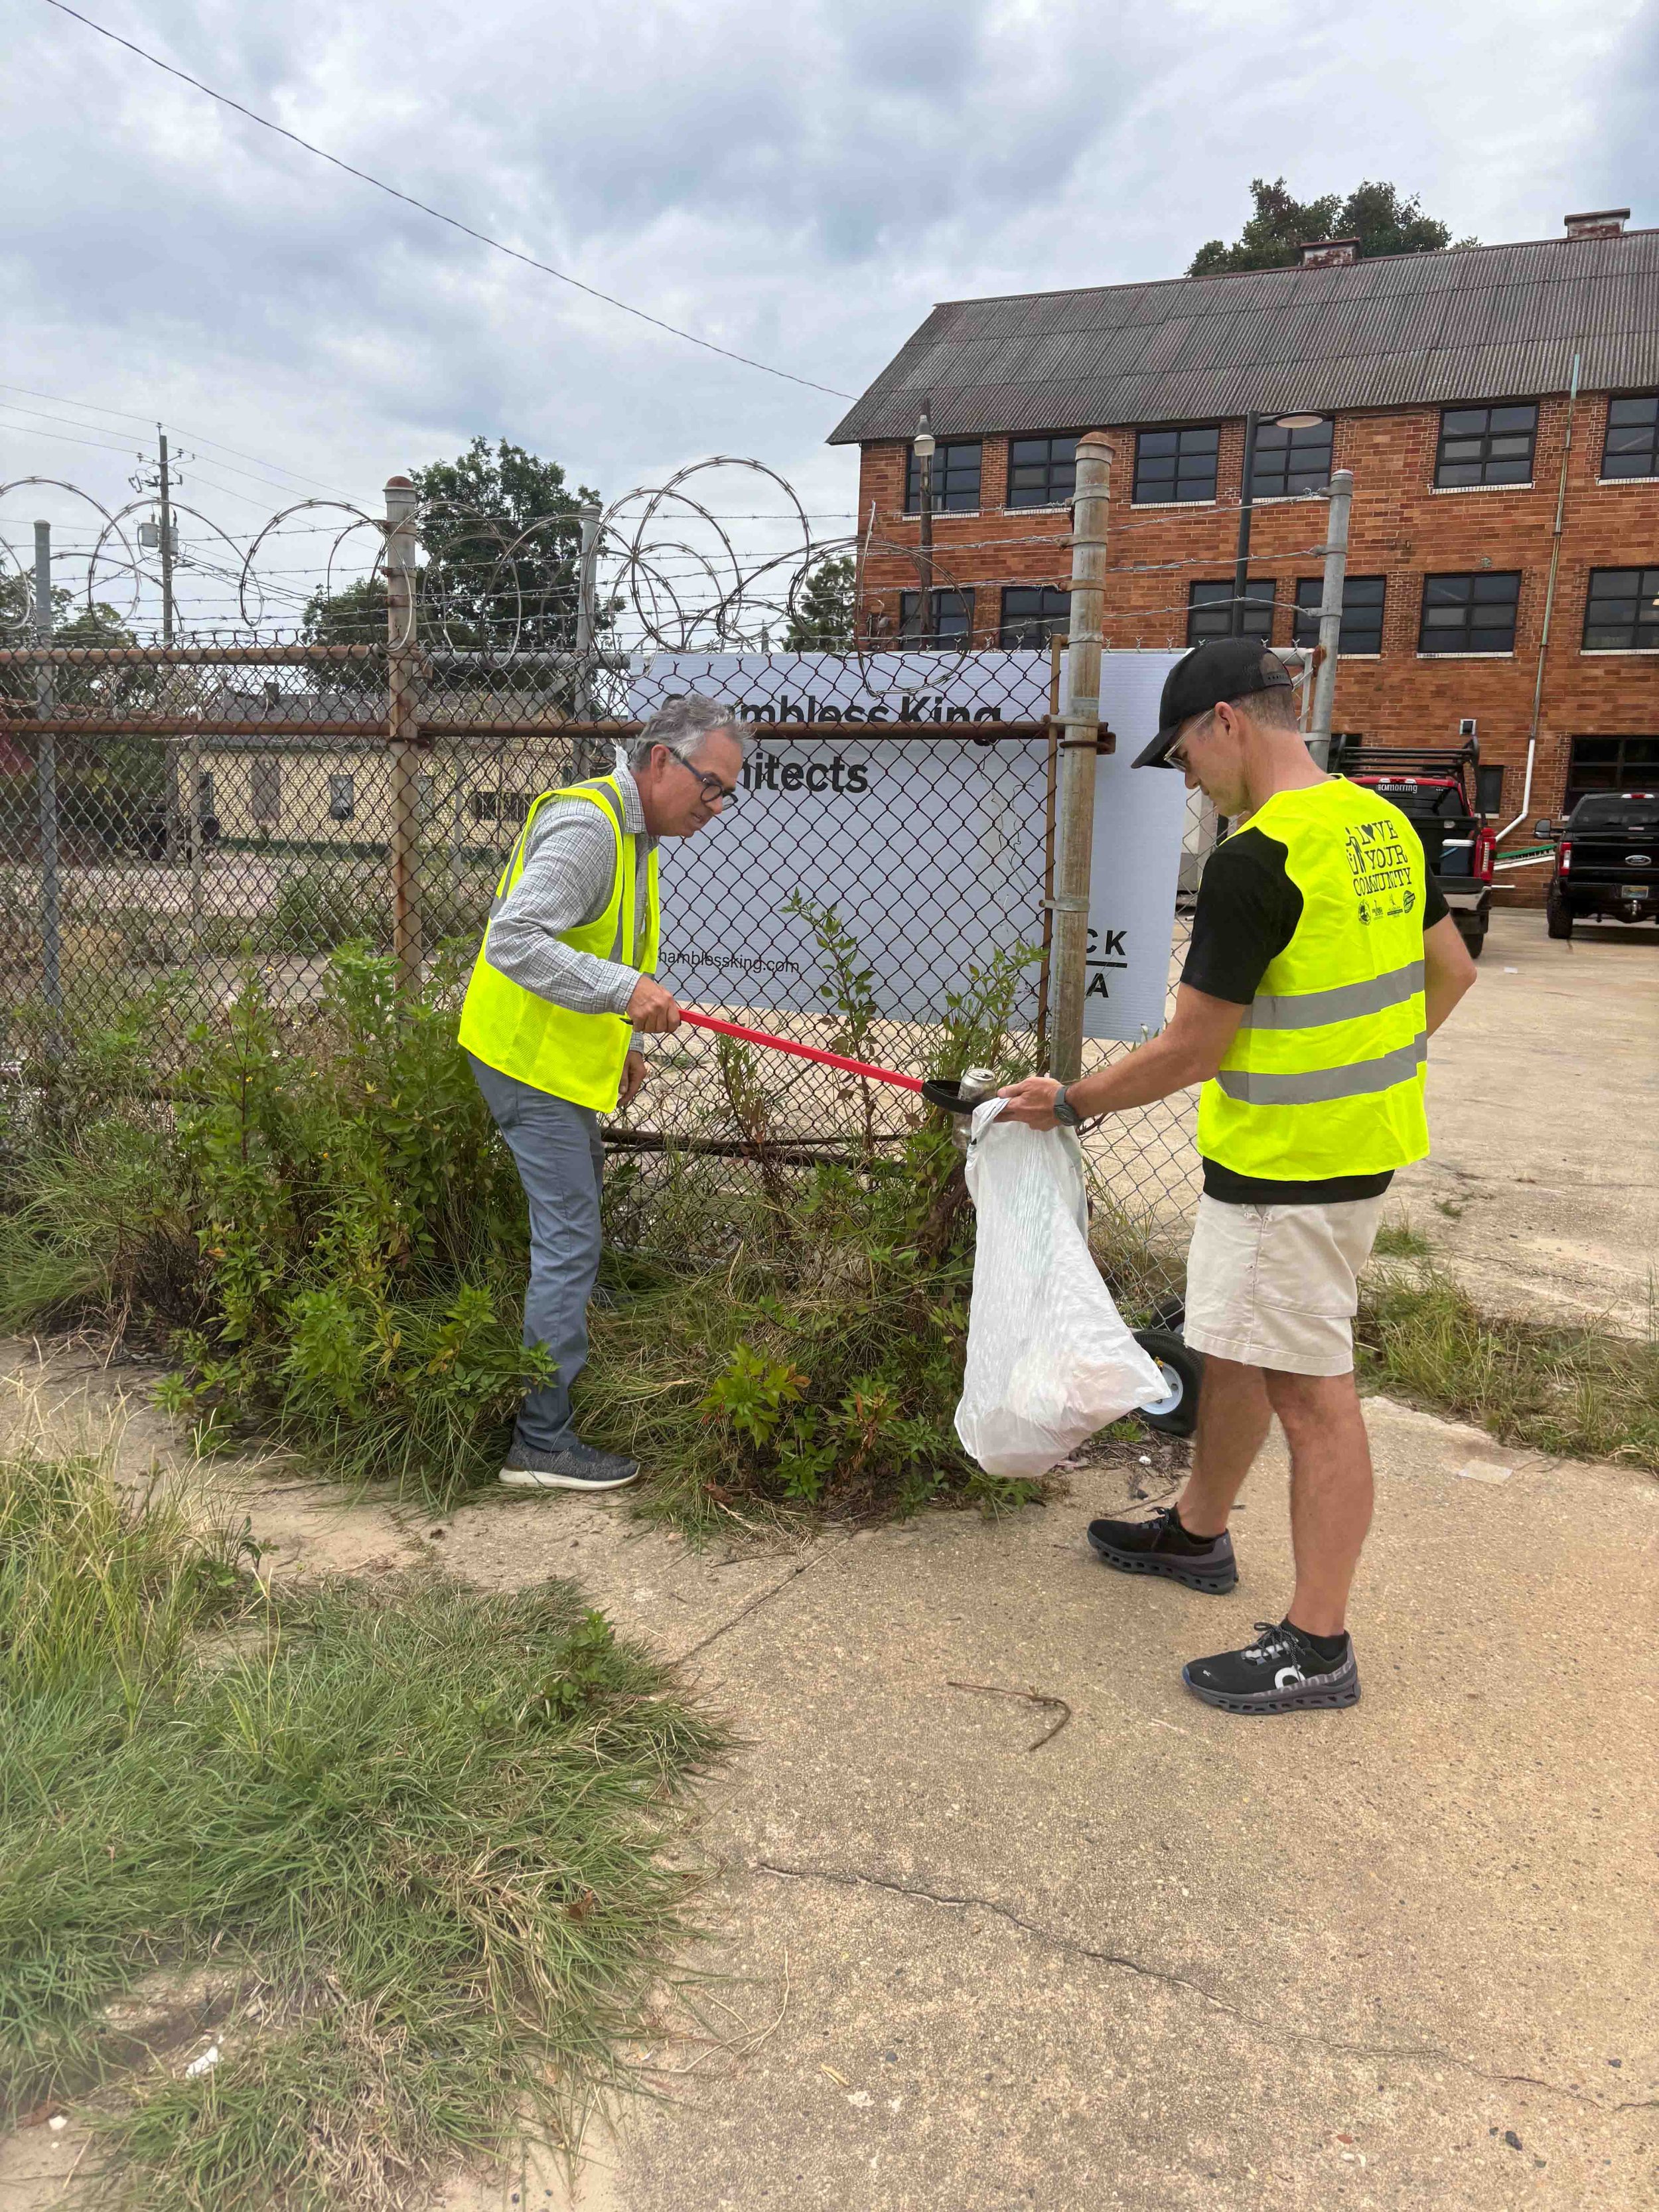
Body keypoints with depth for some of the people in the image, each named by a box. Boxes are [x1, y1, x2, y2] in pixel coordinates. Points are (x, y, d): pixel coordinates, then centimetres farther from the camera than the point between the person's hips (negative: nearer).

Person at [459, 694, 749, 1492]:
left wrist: (624, 1042, 20)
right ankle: (542, 1442, -3)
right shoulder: (585, 826, -21)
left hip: (565, 1060, 11)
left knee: (575, 1209, 22)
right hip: (531, 1060, -10)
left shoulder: (631, 829, 12)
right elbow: (512, 941, -31)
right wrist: (625, 991, -37)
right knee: (569, 1242, -10)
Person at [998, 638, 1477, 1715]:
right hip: (1361, 1134, 10)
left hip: (1289, 1167, -10)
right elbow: (1451, 968, 16)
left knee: (1311, 1391, 0)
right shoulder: (1382, 823, 6)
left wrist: (1070, 1103, -5)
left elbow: (1190, 1051, -18)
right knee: (1231, 1346, 22)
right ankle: (1199, 1533, 40)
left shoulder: (1257, 861, -22)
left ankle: (1318, 1645, 13)